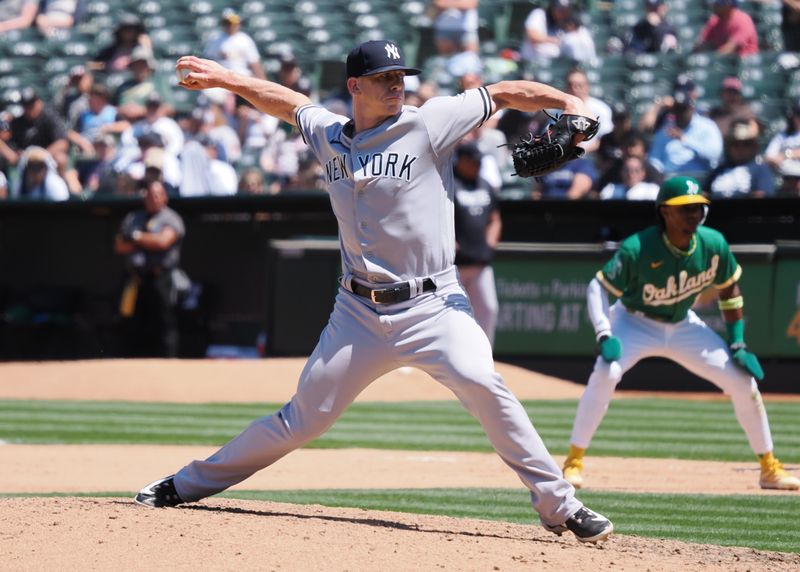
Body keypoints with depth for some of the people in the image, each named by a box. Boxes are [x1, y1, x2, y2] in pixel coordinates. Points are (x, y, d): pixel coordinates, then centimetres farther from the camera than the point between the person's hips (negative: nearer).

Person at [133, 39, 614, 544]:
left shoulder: (428, 124, -5)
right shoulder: (328, 135, 8)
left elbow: (505, 93, -7)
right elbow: (290, 102, 28)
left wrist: (571, 104, -20)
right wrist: (224, 78, 30)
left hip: (432, 306, -4)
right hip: (359, 312, 4)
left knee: (481, 383, -29)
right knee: (302, 420, 9)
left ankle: (559, 505, -22)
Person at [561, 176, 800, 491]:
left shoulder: (713, 244, -18)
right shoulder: (637, 249, -30)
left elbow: (728, 289, 0)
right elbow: (599, 287, -23)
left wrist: (737, 344, -3)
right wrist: (605, 336, -37)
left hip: (683, 326, 4)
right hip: (635, 322, -4)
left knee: (743, 380, -5)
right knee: (606, 373, -32)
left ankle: (770, 468, 12)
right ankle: (573, 462, -19)